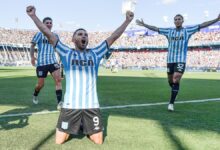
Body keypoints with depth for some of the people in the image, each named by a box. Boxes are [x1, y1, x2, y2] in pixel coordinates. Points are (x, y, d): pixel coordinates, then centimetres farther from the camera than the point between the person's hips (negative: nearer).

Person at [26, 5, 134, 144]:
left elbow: (113, 37, 8)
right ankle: (74, 127, 34)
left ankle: (85, 128, 36)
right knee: (59, 141, 2)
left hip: (92, 105, 2)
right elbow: (48, 34, 0)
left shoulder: (95, 54, 9)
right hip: (71, 105, -1)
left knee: (99, 141, 5)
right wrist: (33, 16, -5)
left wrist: (127, 21, 5)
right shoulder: (67, 53, 5)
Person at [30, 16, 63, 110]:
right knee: (41, 84, 6)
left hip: (52, 61, 3)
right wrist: (32, 56, -18)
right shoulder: (40, 34, -1)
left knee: (58, 79, -17)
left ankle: (59, 102, -16)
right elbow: (33, 45, -5)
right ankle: (35, 95, 40)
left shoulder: (55, 35, 11)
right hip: (41, 62, -3)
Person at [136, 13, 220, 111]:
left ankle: (171, 103, -7)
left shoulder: (188, 30, 4)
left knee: (176, 81, -14)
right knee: (170, 81, 11)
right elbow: (155, 29, 13)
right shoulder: (169, 31, 10)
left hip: (181, 60, -3)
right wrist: (144, 25, 11)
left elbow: (202, 25, 0)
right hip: (170, 60, 3)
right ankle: (175, 91, 43)